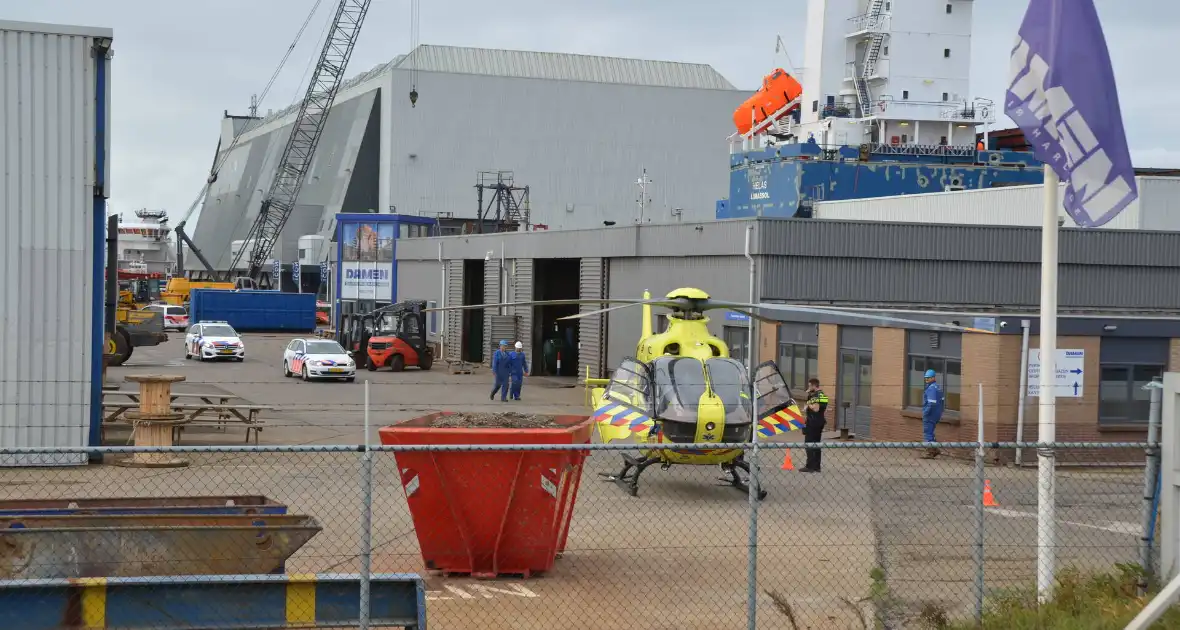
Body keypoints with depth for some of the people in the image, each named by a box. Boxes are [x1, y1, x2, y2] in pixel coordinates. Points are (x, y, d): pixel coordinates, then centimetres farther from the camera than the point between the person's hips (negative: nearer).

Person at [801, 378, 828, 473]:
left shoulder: (816, 395, -16)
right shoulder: (823, 395, 14)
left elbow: (816, 408, -27)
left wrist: (809, 405, -7)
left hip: (813, 423, -10)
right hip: (820, 422, 10)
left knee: (809, 444, -7)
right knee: (816, 444, 14)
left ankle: (810, 466, -10)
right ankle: (816, 466, 16)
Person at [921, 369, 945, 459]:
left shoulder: (931, 388, -19)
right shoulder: (938, 387, 13)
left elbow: (931, 403, -25)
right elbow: (942, 401, 19)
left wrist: (925, 413, -18)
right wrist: (940, 413, 23)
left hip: (930, 415, -10)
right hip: (936, 415, 10)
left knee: (927, 434, -4)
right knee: (930, 433, 20)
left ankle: (930, 453, -3)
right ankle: (935, 449, 21)